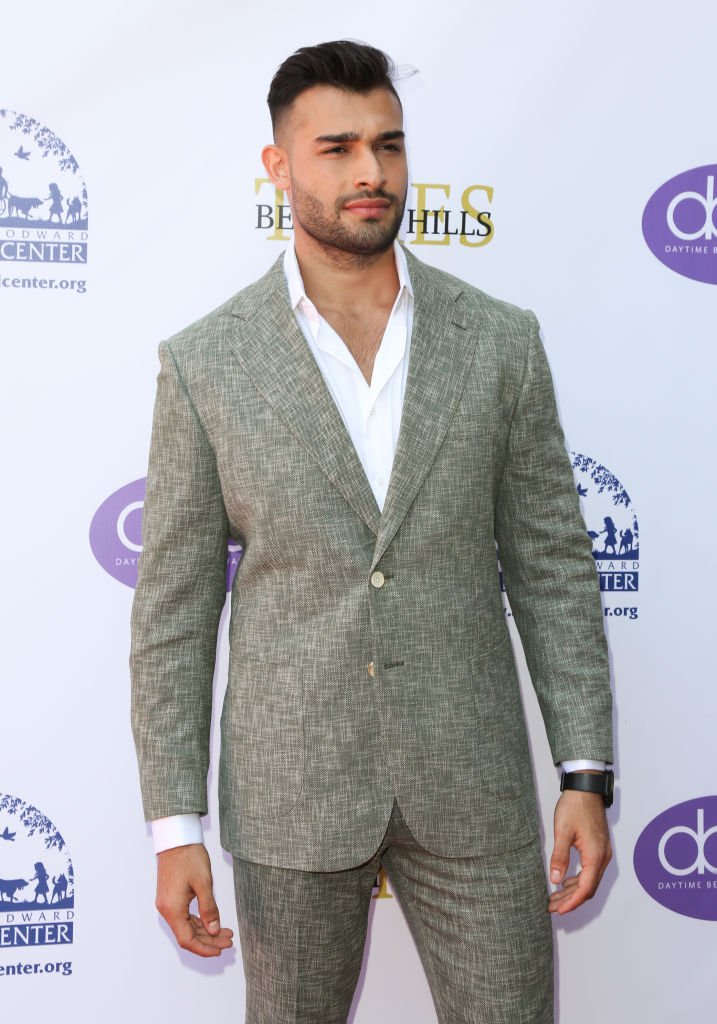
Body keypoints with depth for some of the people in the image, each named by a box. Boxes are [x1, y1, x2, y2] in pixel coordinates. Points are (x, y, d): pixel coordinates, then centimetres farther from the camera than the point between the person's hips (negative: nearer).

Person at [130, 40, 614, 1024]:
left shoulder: (500, 341, -2)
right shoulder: (204, 363, -5)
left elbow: (552, 564, 2)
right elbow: (174, 602, -2)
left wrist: (587, 777, -4)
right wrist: (174, 827, -5)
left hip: (468, 781, 1)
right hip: (292, 786, 0)